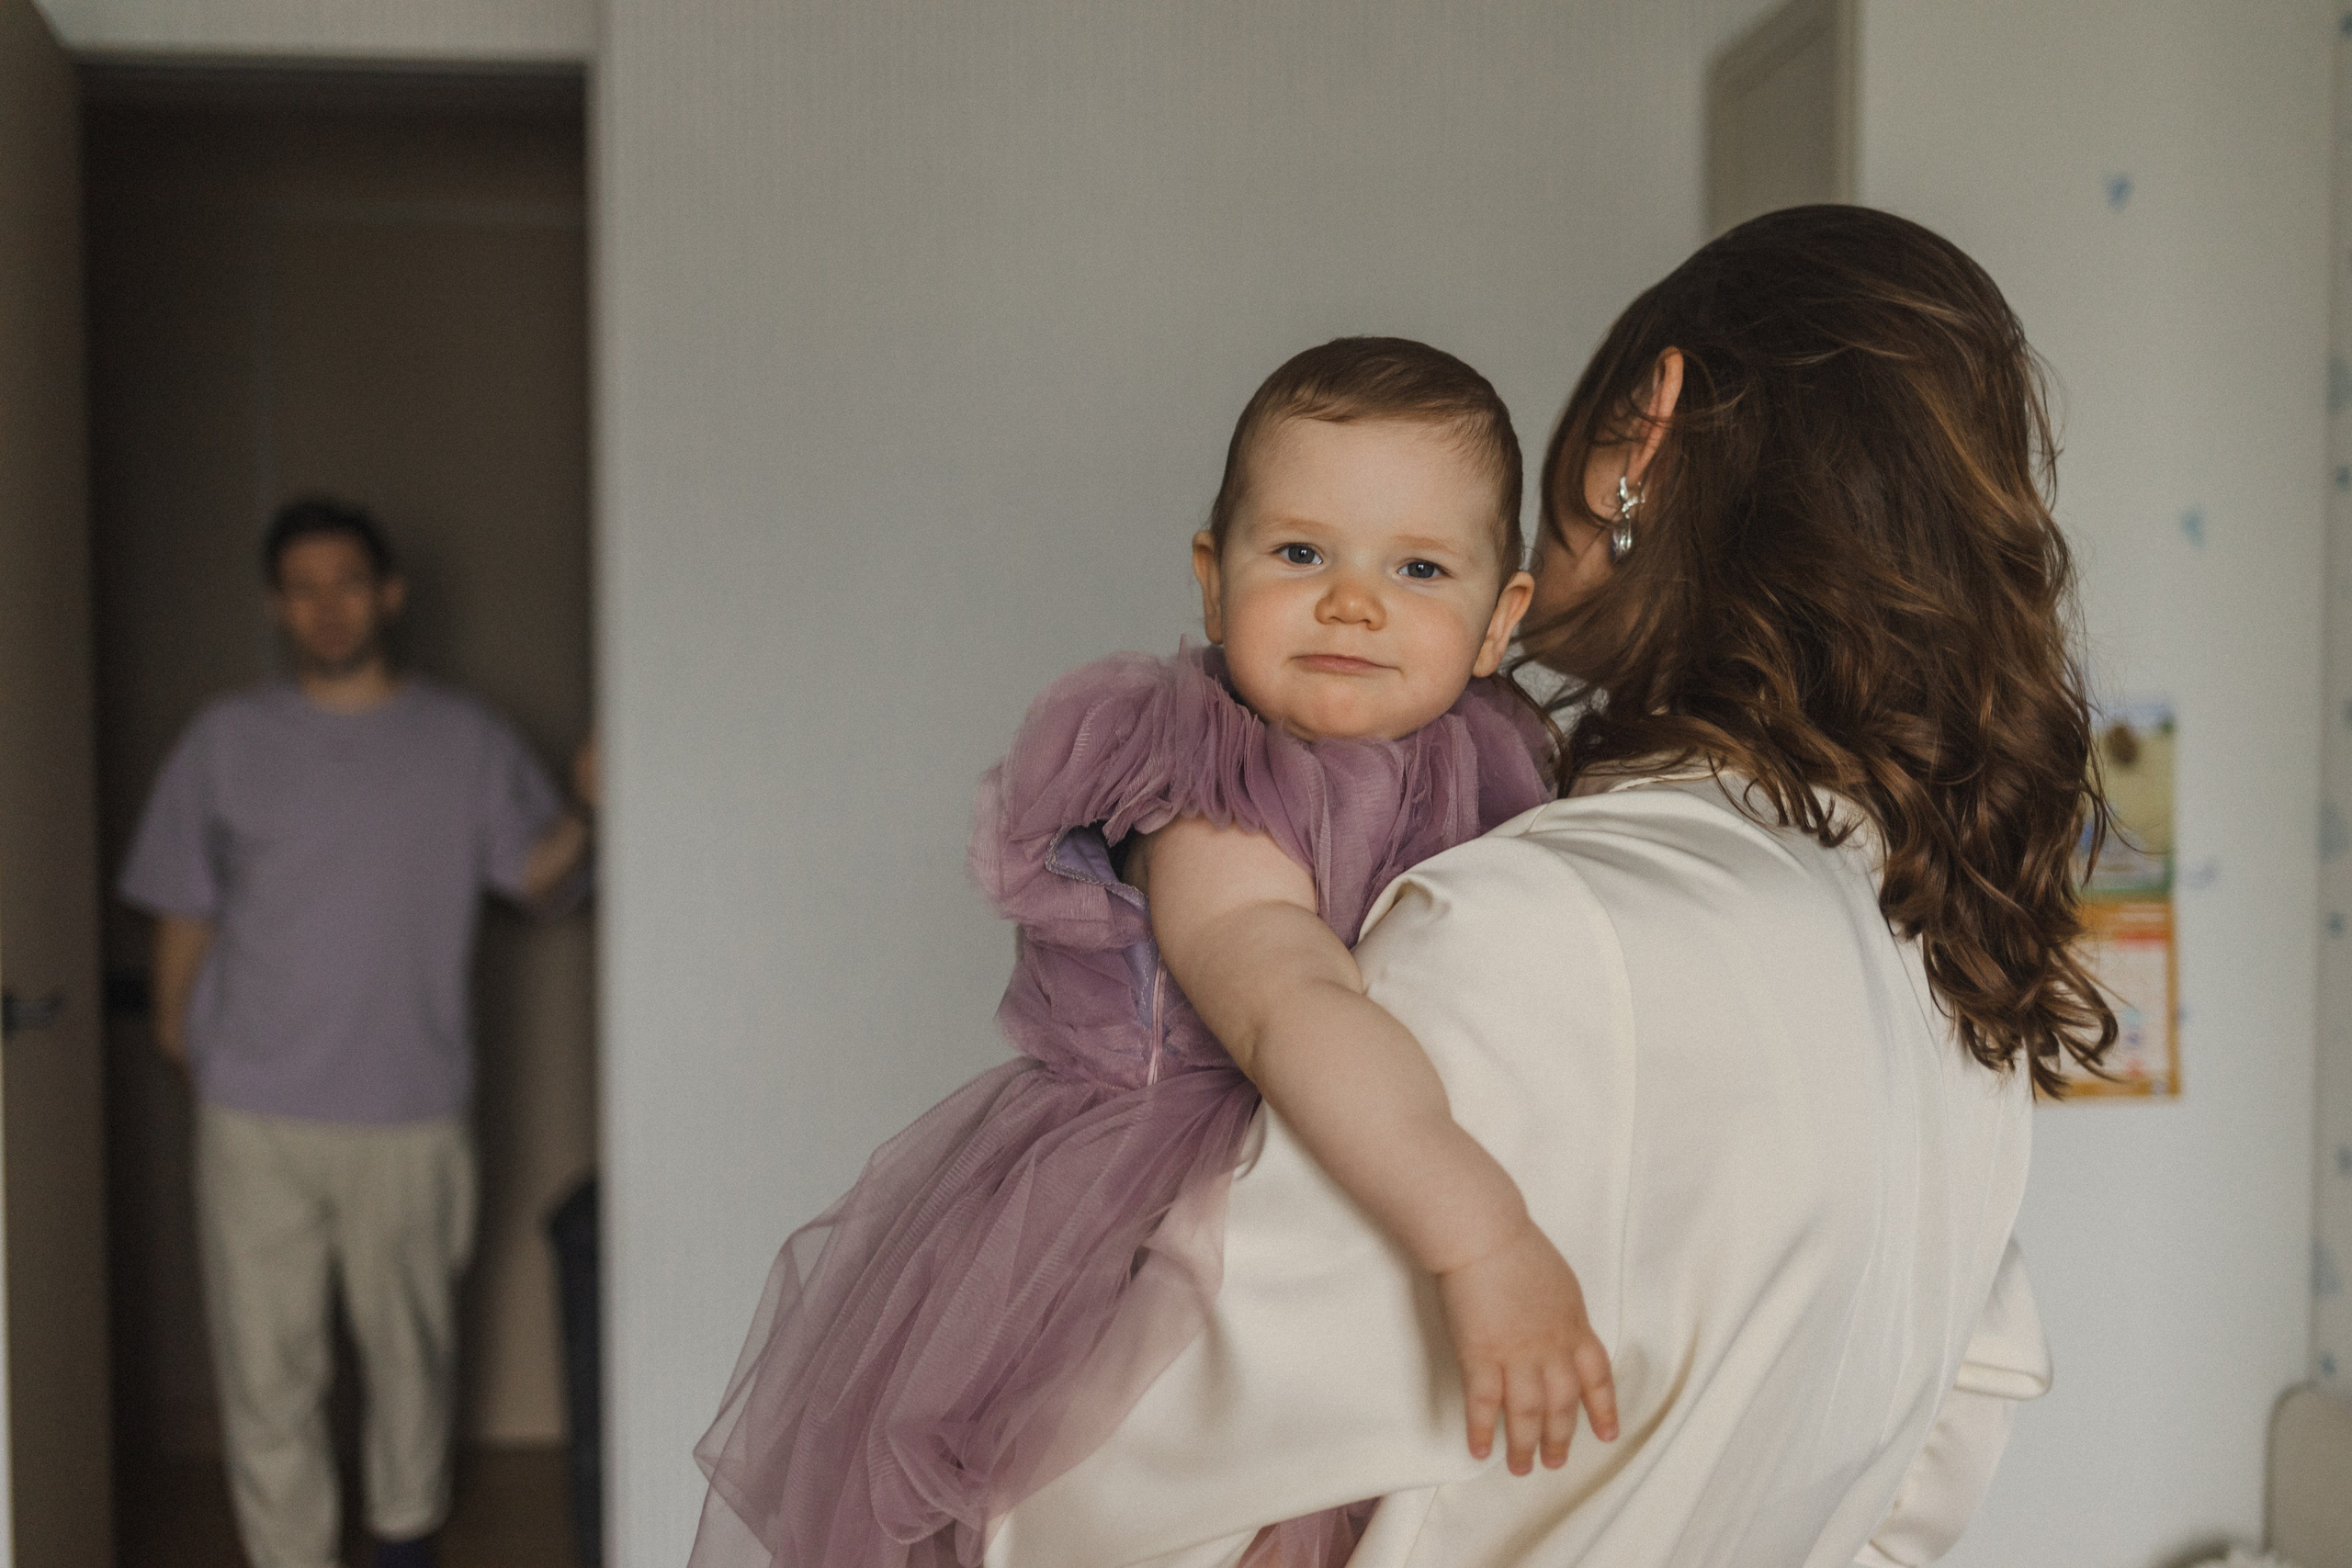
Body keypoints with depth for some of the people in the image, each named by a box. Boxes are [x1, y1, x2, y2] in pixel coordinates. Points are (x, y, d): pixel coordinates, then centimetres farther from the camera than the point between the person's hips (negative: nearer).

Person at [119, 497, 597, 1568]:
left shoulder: (468, 741, 2)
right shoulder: (228, 741, 3)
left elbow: (542, 886, 0)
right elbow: (184, 904, 10)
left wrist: (584, 814, -17)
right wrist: (175, 1020, 8)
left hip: (411, 1108, 0)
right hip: (256, 1114, 0)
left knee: (412, 1341, 14)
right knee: (267, 1361, 3)